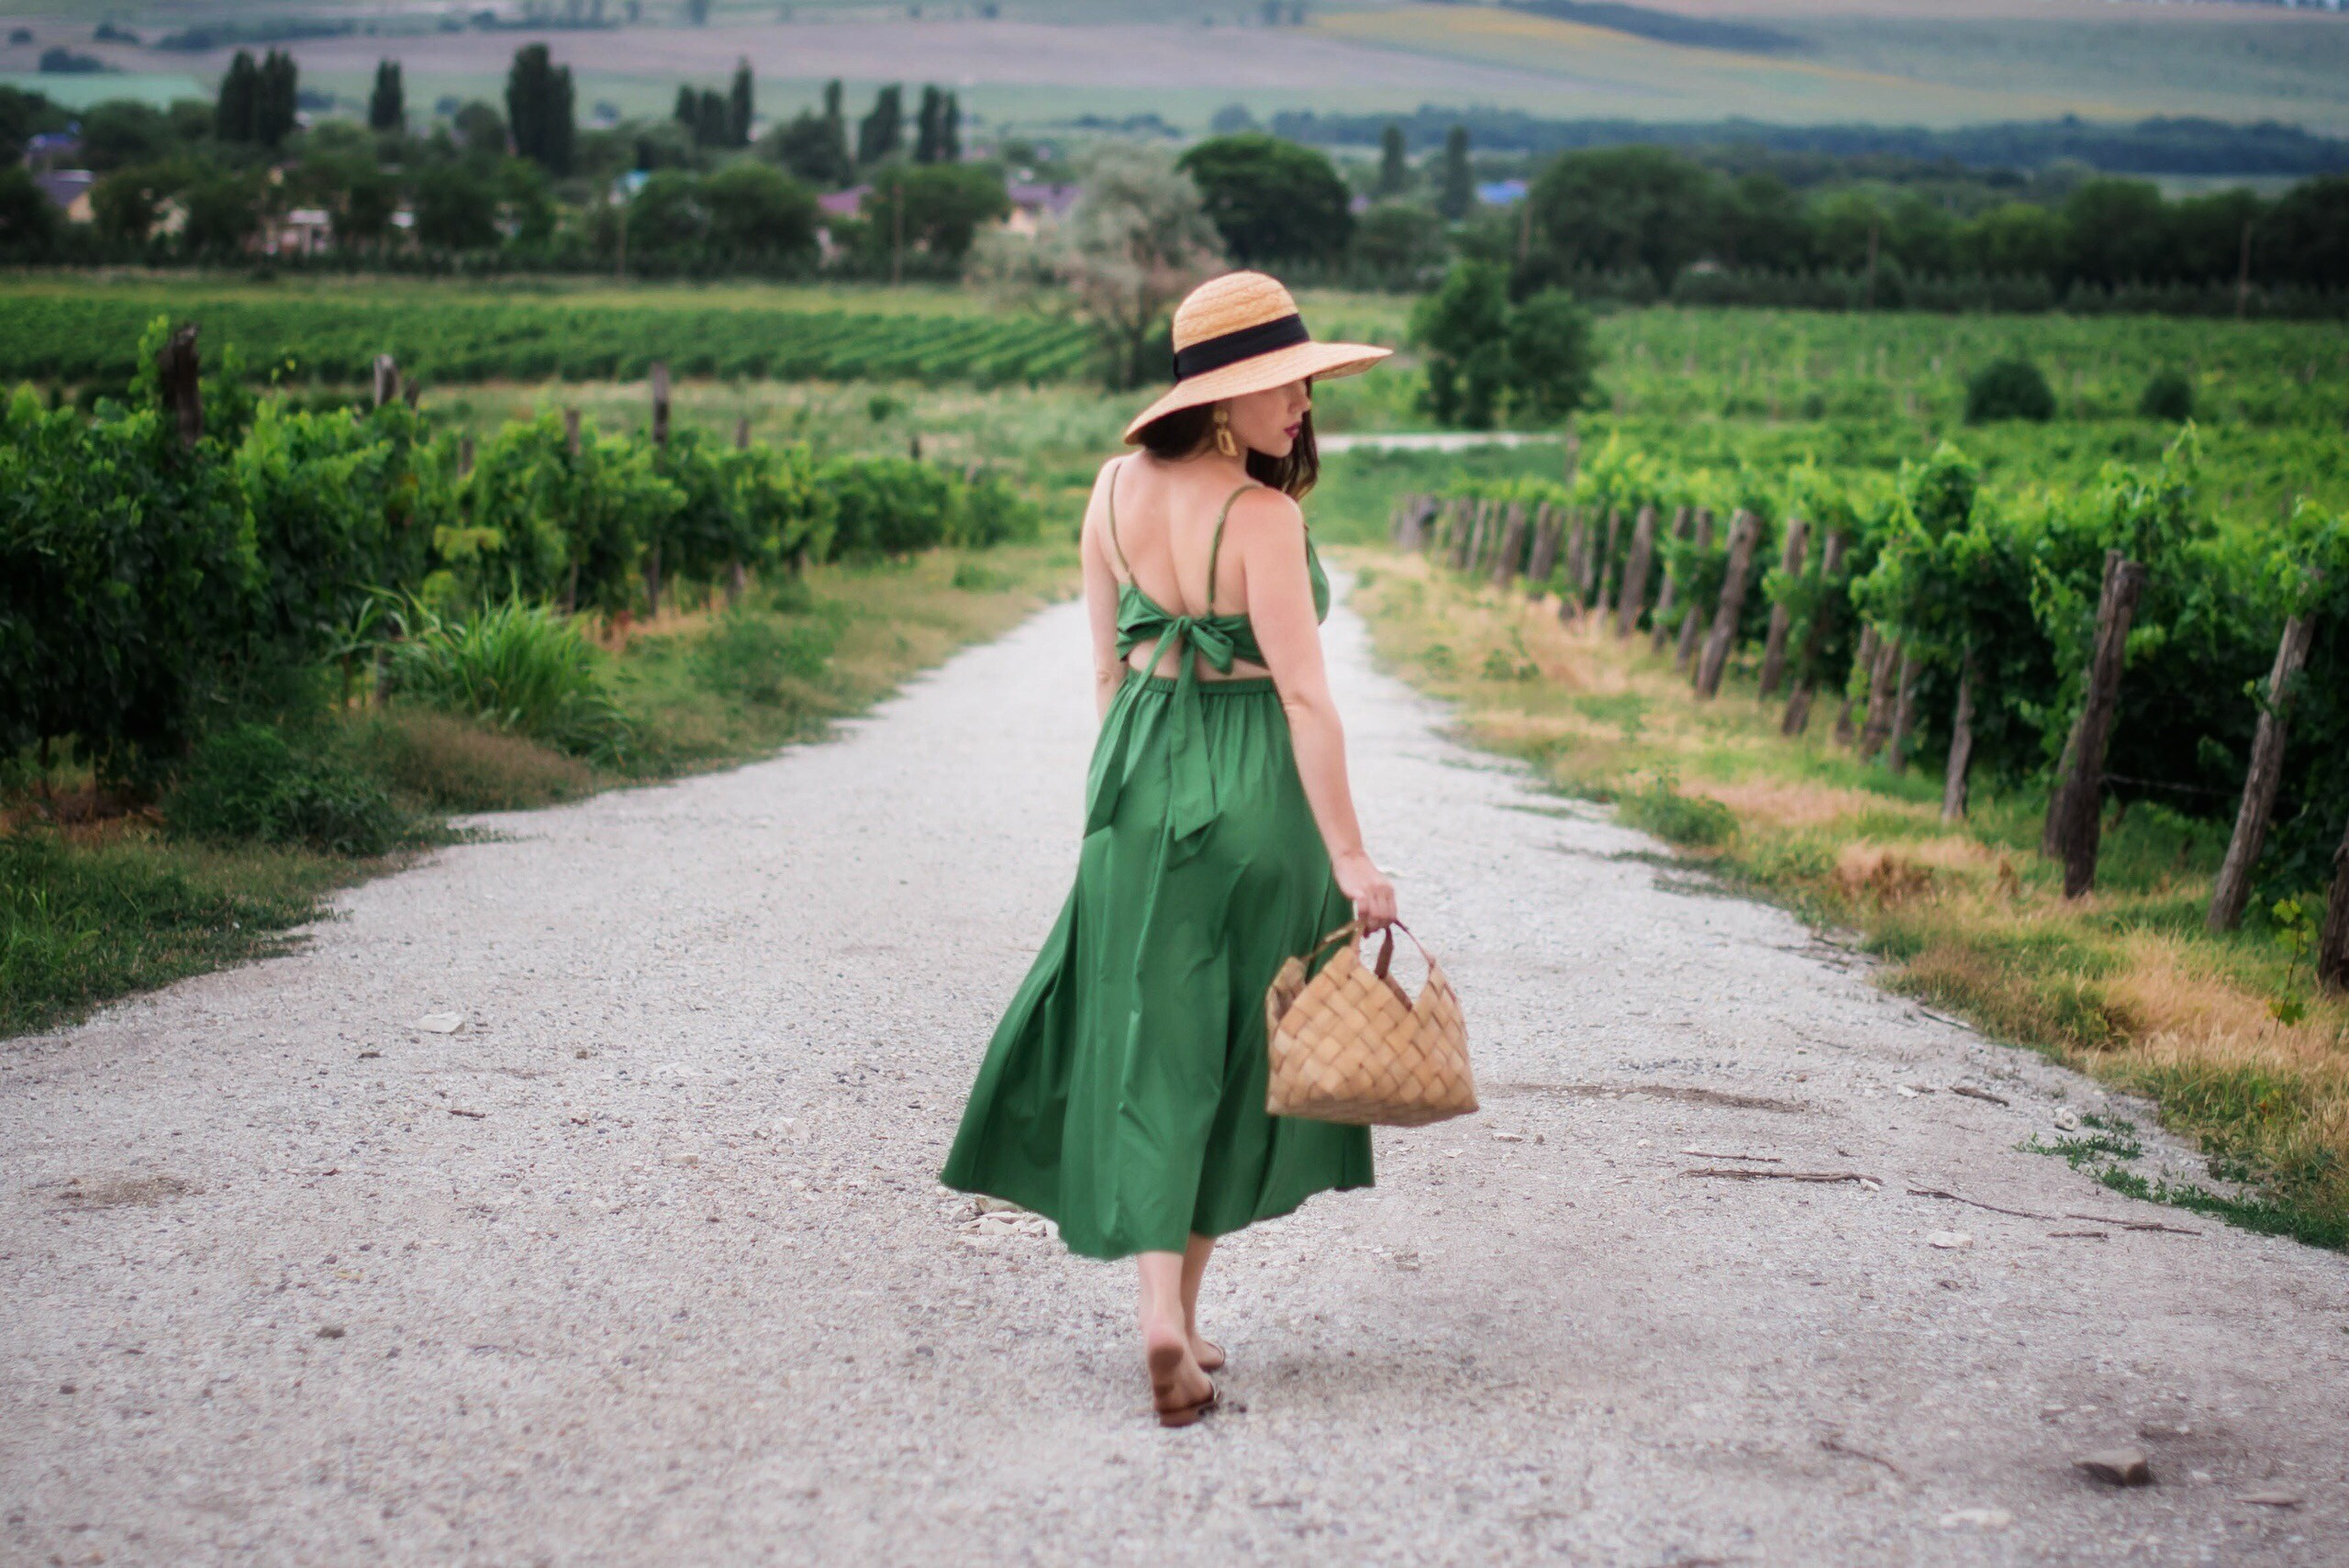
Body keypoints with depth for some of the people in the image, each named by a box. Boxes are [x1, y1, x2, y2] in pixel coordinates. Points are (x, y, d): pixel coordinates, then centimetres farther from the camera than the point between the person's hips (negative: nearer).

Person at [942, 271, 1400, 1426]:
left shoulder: (1117, 486, 3)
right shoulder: (1261, 517, -16)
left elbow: (1109, 666, 11)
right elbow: (1303, 694, -18)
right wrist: (1349, 861, -15)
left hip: (1138, 780, 5)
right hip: (1253, 789, -5)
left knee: (1150, 1046, 6)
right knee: (1232, 1048, 11)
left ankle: (1163, 1315, -6)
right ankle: (1181, 1312, 20)